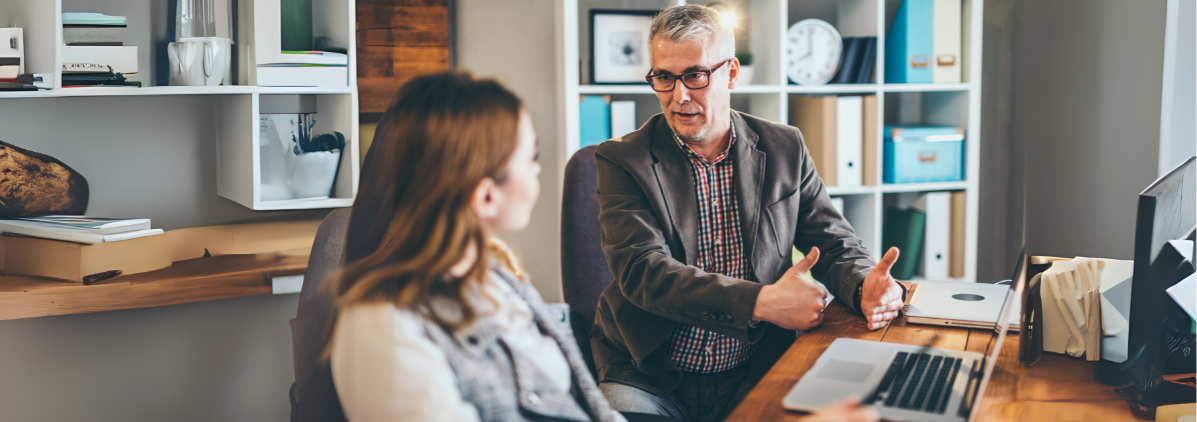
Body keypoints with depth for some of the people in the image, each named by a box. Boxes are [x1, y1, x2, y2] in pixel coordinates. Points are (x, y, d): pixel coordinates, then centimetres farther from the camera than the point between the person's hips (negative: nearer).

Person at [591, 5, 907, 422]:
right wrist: (762, 301, -24)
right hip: (650, 378, -3)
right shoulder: (622, 161, -3)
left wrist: (866, 287, -16)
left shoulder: (784, 149, 7)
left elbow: (835, 243, 10)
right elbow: (641, 270, -15)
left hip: (756, 376, 3)